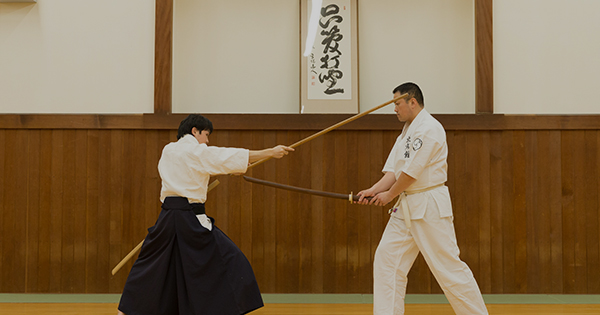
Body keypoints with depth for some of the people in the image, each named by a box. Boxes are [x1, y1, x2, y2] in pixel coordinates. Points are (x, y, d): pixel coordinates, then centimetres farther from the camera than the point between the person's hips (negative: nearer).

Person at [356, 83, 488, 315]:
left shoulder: (428, 128, -15)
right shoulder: (408, 130, 16)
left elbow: (412, 171, -18)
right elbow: (393, 170, 11)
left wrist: (389, 195, -6)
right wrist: (373, 191, -4)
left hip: (430, 207, -9)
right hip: (406, 207, 10)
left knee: (448, 265, -6)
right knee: (387, 258, 5)